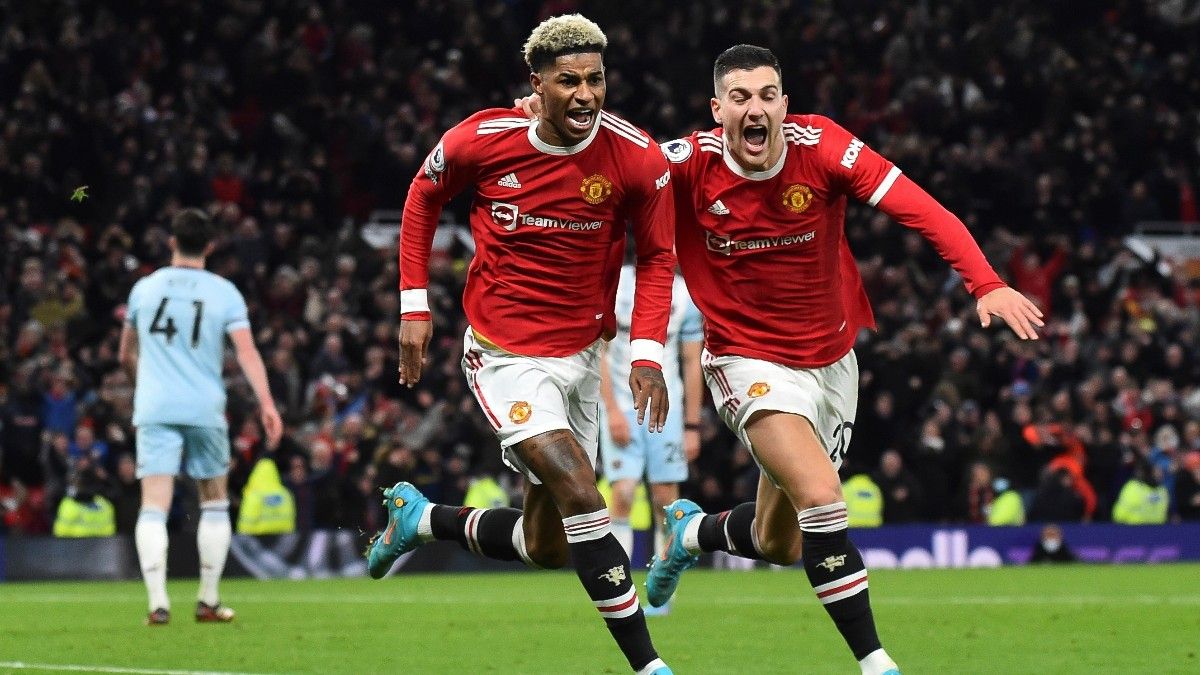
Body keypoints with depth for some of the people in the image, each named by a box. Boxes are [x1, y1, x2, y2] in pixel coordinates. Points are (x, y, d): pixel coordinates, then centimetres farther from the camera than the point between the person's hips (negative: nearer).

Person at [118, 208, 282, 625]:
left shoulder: (145, 288, 9)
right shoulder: (225, 293, 2)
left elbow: (126, 356, 19)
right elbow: (246, 351, -10)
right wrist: (266, 403, -15)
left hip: (154, 409, 0)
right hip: (205, 410, 0)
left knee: (153, 507, -6)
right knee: (214, 503, 16)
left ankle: (157, 602, -20)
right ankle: (208, 602, 16)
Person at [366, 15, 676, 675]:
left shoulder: (636, 157, -12)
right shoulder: (481, 139, -15)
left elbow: (656, 257, 1)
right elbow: (423, 197, 6)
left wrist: (646, 351, -11)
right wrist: (413, 303, 2)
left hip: (579, 358, 4)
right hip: (505, 357, -4)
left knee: (546, 546, 13)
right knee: (581, 494, -22)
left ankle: (418, 518, 39)